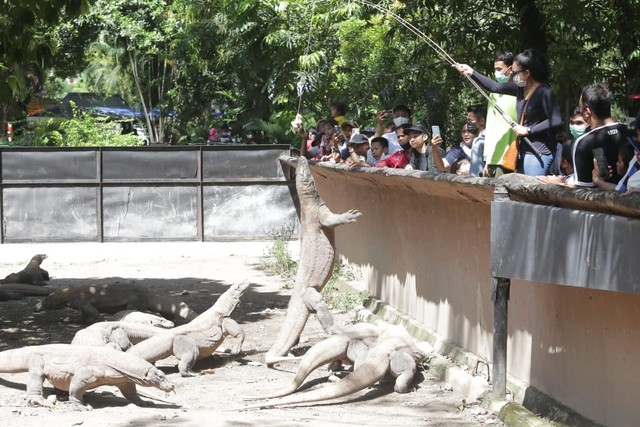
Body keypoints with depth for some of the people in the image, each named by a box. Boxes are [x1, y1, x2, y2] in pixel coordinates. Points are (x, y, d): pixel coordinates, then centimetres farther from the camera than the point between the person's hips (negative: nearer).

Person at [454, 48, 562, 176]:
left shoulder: (544, 92, -16)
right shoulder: (520, 88, 8)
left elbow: (556, 121, -22)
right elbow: (496, 87, 17)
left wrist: (528, 130, -17)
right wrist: (472, 73, 12)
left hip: (539, 152, -9)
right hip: (523, 151, 9)